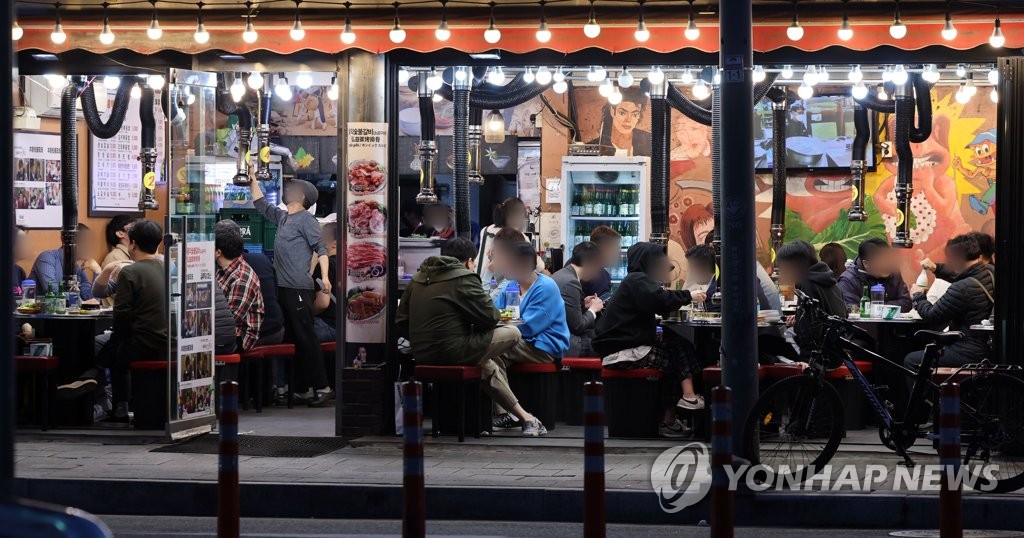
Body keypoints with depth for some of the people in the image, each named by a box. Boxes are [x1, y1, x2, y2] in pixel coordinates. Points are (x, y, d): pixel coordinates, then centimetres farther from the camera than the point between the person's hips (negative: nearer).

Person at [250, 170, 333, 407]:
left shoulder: (306, 219, -5)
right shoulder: (283, 217, 19)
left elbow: (320, 248, -11)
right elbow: (261, 205, 32)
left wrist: (325, 277, -22)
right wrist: (252, 179, 28)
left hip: (299, 289, -9)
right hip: (282, 288, 9)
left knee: (306, 338, -10)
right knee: (294, 339, 9)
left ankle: (322, 387, -9)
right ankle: (304, 389, 12)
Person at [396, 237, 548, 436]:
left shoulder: (417, 279, 13)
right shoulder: (464, 279, -8)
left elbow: (401, 324, 13)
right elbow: (490, 317, -7)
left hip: (422, 355, 8)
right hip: (453, 351, -8)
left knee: (487, 365, 31)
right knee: (512, 333, 6)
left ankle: (524, 416, 35)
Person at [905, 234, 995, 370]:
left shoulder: (963, 288, -26)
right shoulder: (990, 271, 1)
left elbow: (932, 317, -13)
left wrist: (918, 296, 4)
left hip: (970, 354, -10)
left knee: (910, 361, -2)